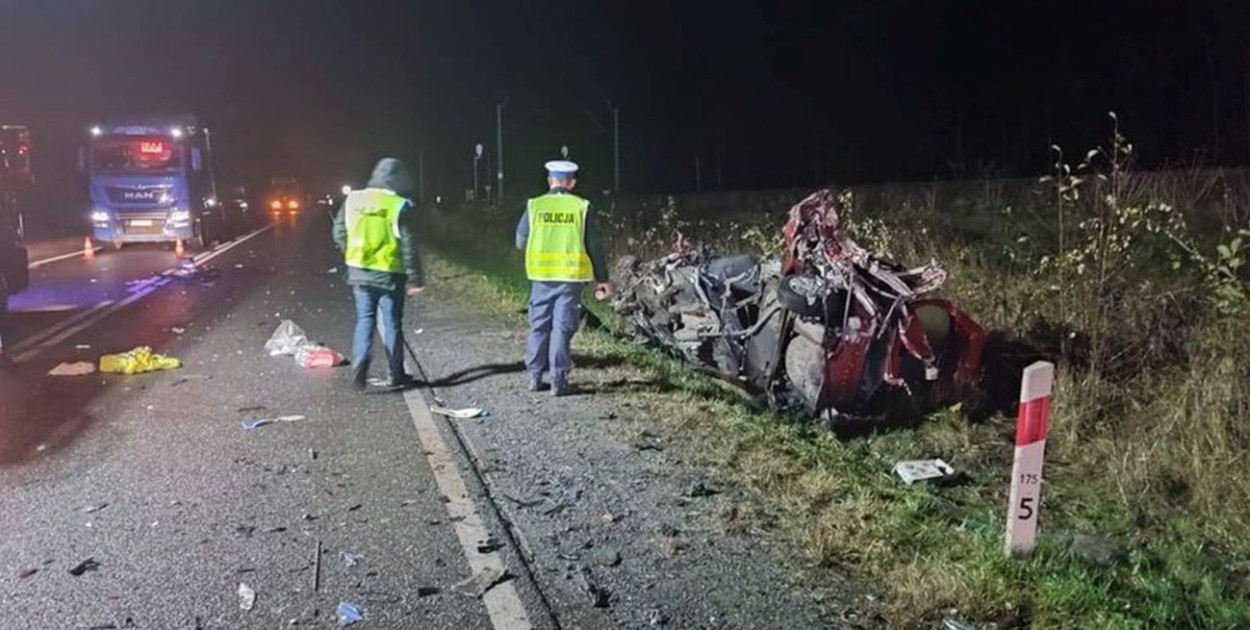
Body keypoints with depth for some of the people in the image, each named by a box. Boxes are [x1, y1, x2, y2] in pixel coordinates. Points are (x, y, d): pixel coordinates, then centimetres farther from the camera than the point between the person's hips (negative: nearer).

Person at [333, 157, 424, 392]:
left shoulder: (353, 200, 2)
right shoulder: (399, 206, -12)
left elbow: (339, 233, 8)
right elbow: (408, 246, -12)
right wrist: (415, 279, -6)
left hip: (358, 272, 3)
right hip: (389, 275, -3)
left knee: (365, 320, 14)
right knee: (392, 324, 7)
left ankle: (360, 362, -6)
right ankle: (397, 375, 14)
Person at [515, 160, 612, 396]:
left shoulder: (534, 206, 0)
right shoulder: (582, 207, -2)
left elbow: (520, 242, 5)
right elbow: (593, 247, 0)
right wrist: (602, 279, 8)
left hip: (541, 275, 1)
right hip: (571, 276, -1)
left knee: (539, 326, 13)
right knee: (562, 328, 3)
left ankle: (534, 376, 19)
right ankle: (558, 380, 4)